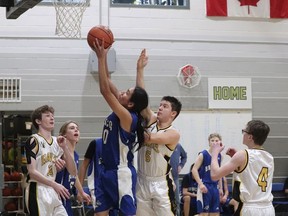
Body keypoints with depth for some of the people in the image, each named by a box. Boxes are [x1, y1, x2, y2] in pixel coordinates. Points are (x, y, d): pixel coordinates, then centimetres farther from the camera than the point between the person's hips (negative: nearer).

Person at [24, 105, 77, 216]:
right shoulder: (34, 140, -7)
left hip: (53, 193, 7)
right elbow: (32, 172, -17)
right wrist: (55, 185, -25)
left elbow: (73, 171, 9)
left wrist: (64, 147, -3)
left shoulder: (57, 142, 13)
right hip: (37, 192, -7)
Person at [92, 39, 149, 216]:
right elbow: (108, 83, 10)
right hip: (108, 171, 9)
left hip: (121, 174, -9)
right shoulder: (120, 113, 6)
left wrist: (101, 57, -21)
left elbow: (105, 90, -23)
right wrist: (103, 57, 3)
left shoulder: (128, 117, -17)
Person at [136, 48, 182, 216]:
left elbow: (149, 138, -25)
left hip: (161, 184, -5)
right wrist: (140, 70, -12)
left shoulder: (174, 134, -11)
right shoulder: (151, 121, 4)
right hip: (142, 182, 6)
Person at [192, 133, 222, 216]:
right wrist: (200, 184, -20)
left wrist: (220, 187, 17)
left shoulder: (219, 156, 9)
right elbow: (194, 169, -12)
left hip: (215, 186, 6)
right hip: (205, 186, -6)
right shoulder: (203, 154, -8)